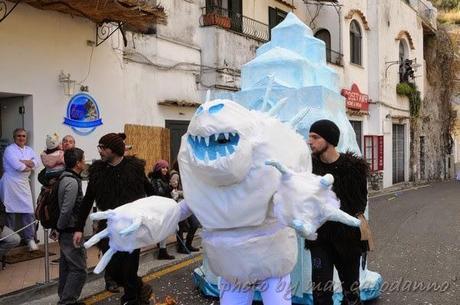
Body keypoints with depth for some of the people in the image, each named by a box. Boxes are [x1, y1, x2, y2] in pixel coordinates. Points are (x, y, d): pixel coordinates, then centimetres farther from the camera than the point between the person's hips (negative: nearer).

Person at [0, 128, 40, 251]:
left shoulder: (29, 150, 15)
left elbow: (37, 162, 0)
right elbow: (17, 166, -18)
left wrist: (22, 161, -12)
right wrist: (29, 167, -3)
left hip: (24, 184, 5)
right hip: (11, 183, -5)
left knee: (28, 211, 1)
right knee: (10, 211, -2)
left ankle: (30, 239, 6)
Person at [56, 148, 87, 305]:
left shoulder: (66, 178, 10)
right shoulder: (72, 182, -20)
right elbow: (66, 210, -24)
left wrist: (60, 229, 16)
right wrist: (60, 228, -10)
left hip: (67, 231, 10)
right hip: (71, 231, -10)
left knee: (67, 266, 17)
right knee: (78, 269, -6)